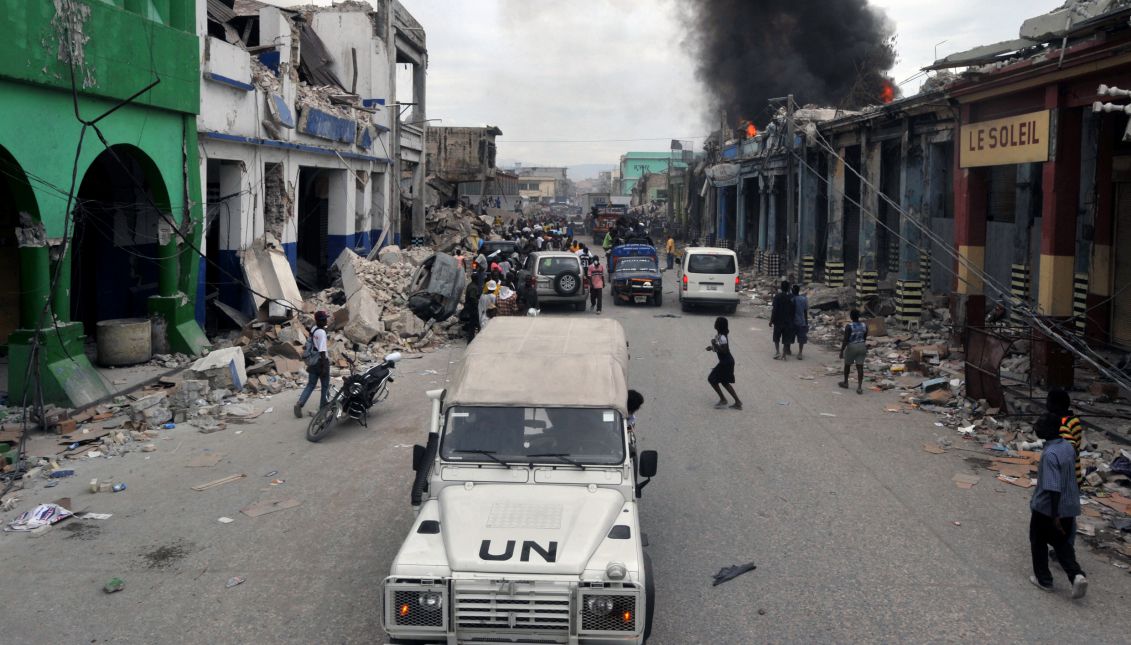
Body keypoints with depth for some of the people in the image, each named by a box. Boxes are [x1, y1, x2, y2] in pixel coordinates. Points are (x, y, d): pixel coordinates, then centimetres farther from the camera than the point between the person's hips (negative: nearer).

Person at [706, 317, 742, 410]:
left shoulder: (722, 337, -23)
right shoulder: (719, 335, 8)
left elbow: (724, 351, -26)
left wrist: (715, 344, -29)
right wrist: (712, 347, 7)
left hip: (726, 362, -10)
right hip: (727, 361, 10)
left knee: (711, 379, 0)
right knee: (724, 382, 18)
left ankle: (723, 400, 7)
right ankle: (737, 402, 18)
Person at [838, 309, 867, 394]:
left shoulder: (849, 326, -17)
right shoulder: (864, 326, -1)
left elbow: (845, 340, -17)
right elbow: (865, 339, 10)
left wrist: (841, 350, -11)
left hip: (851, 348, -4)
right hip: (862, 347, 4)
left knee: (847, 365, 17)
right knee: (860, 367, 2)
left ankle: (845, 382, 33)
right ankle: (859, 387, -5)